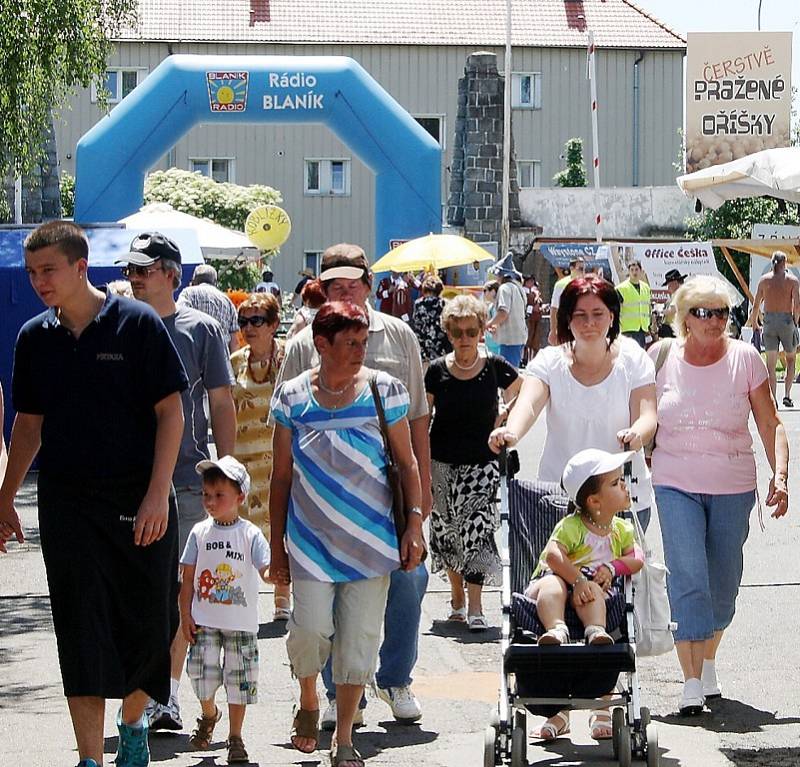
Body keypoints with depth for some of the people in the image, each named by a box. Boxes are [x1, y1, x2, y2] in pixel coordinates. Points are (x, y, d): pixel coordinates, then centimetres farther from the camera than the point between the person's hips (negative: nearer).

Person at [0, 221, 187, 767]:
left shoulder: (136, 323, -6)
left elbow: (170, 412, -7)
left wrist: (157, 494, -15)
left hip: (139, 500, -2)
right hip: (67, 503, 2)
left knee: (148, 624, 4)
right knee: (81, 632, -2)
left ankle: (132, 722, 30)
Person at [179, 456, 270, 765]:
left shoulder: (250, 534, -3)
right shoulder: (200, 532, 3)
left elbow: (266, 570, -10)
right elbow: (187, 577, 6)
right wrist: (185, 616, 1)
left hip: (241, 621, -1)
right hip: (204, 620, 1)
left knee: (240, 678, 2)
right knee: (202, 670, -5)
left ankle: (235, 737, 16)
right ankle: (208, 714, 27)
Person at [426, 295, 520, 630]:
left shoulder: (495, 367, -2)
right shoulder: (437, 371, -1)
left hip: (481, 463, -2)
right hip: (442, 463, 2)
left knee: (477, 528, -14)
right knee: (446, 530, 6)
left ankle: (475, 606, -12)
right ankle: (456, 597, 24)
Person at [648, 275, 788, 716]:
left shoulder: (745, 359, -2)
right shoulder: (662, 357, -2)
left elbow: (770, 424, 1)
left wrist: (780, 474, -10)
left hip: (733, 487, 1)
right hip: (675, 485, -1)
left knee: (723, 584, 10)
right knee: (687, 578, -13)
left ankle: (708, 663, 32)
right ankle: (691, 683, -11)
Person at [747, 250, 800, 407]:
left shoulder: (764, 280, 4)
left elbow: (756, 305, 3)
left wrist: (754, 322, 15)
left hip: (769, 322, 1)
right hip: (786, 321, -1)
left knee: (771, 363, 5)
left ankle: (773, 399, -1)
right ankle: (787, 395, 5)